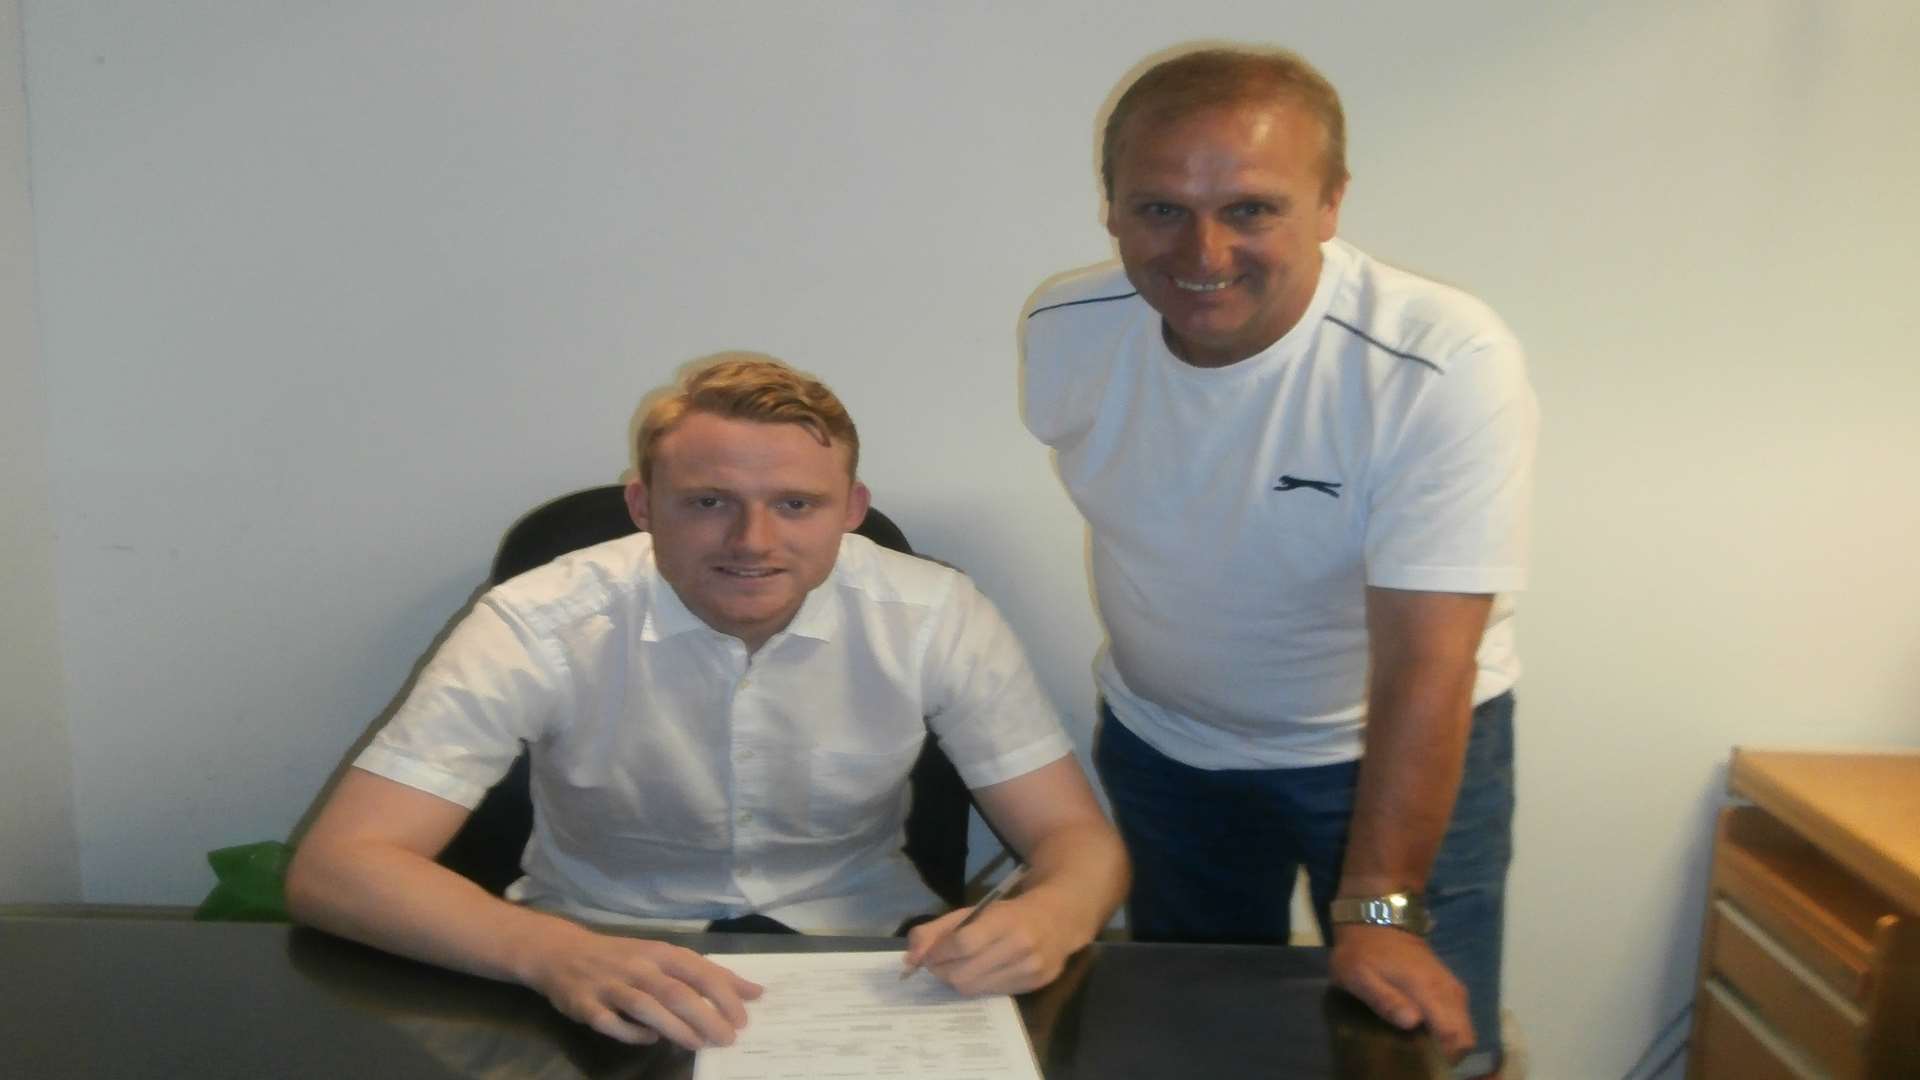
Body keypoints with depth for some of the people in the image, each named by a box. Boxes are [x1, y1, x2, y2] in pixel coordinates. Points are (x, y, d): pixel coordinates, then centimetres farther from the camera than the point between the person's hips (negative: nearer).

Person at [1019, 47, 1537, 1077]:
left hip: (1401, 747, -3)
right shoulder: (1062, 332, -16)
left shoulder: (1447, 362, -31)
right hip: (1161, 744, 4)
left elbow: (1426, 663, -32)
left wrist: (1378, 912, -33)